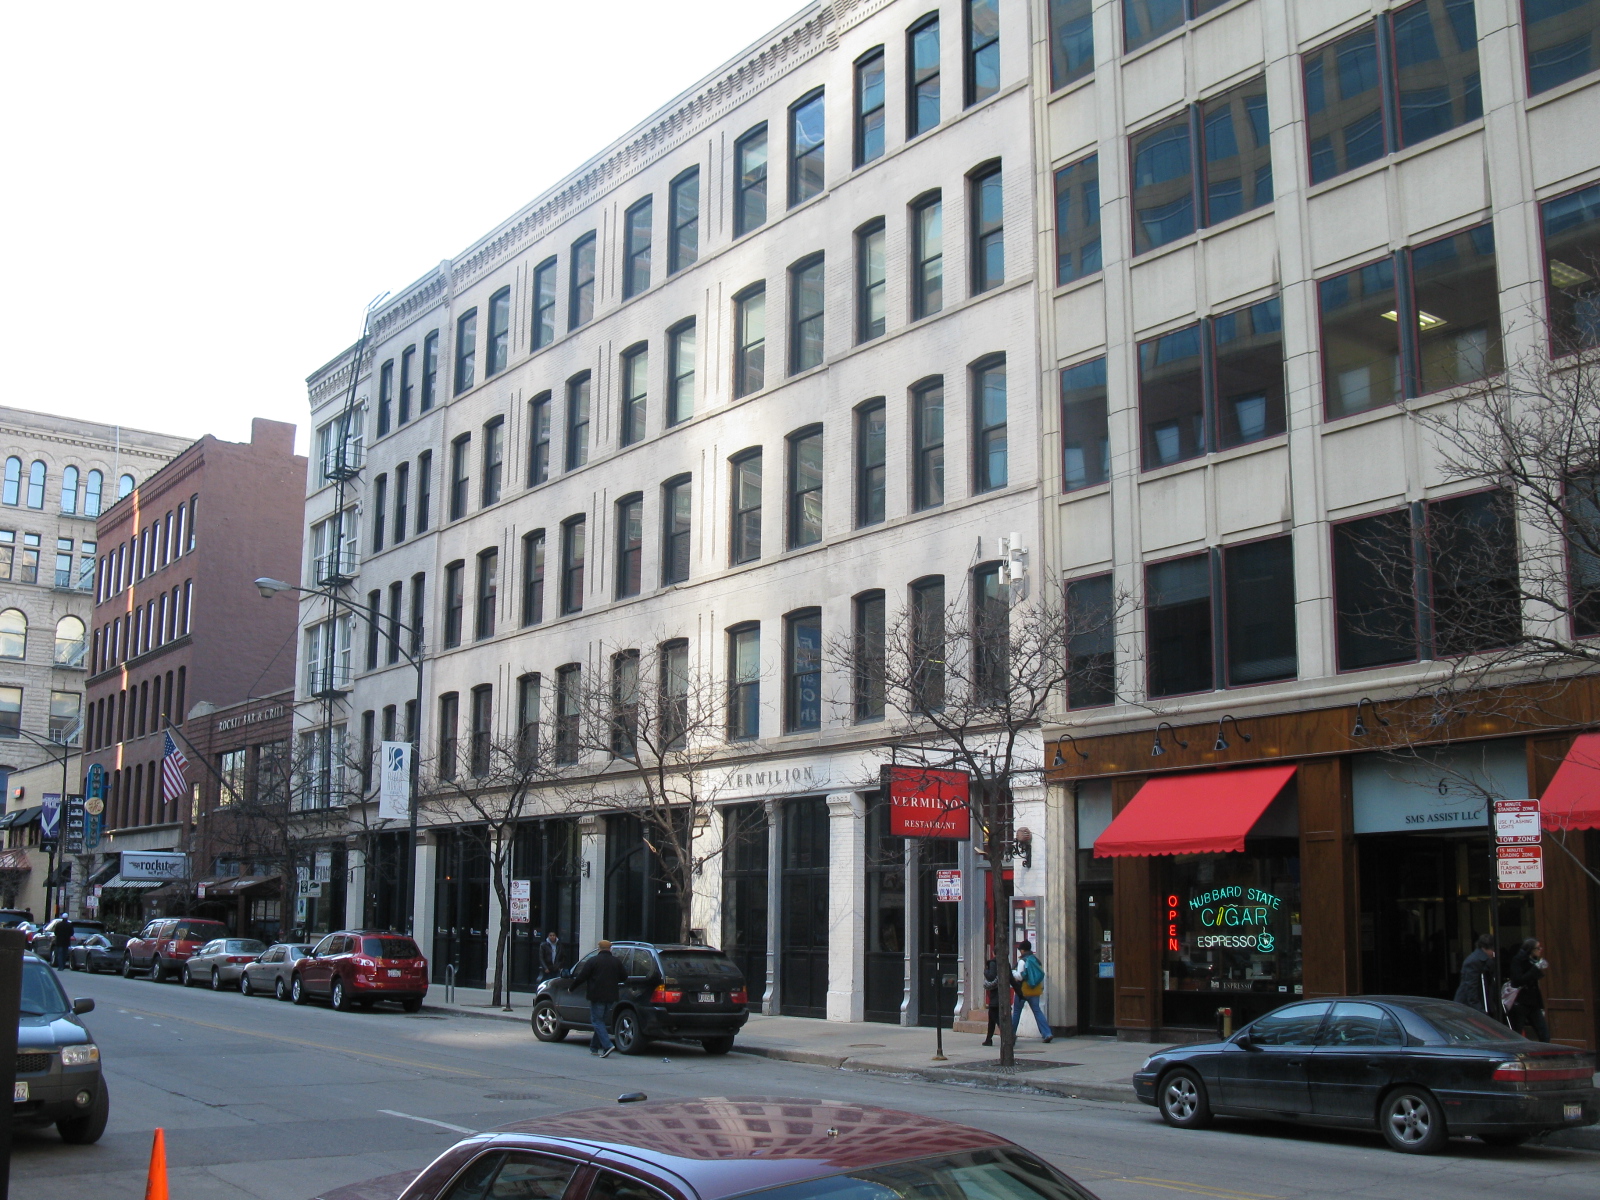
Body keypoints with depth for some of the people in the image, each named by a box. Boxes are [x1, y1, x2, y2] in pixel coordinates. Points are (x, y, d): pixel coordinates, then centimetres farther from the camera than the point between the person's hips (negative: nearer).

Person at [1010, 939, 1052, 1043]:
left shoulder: (1022, 961, -11)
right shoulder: (1037, 960, 9)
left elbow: (1019, 976, -14)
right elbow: (1041, 975, 15)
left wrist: (1012, 971, -1)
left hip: (1023, 991, -5)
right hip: (1035, 991, 6)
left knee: (1016, 1011, 8)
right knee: (1037, 1011, 3)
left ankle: (1011, 1034, 17)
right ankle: (1047, 1033, -10)